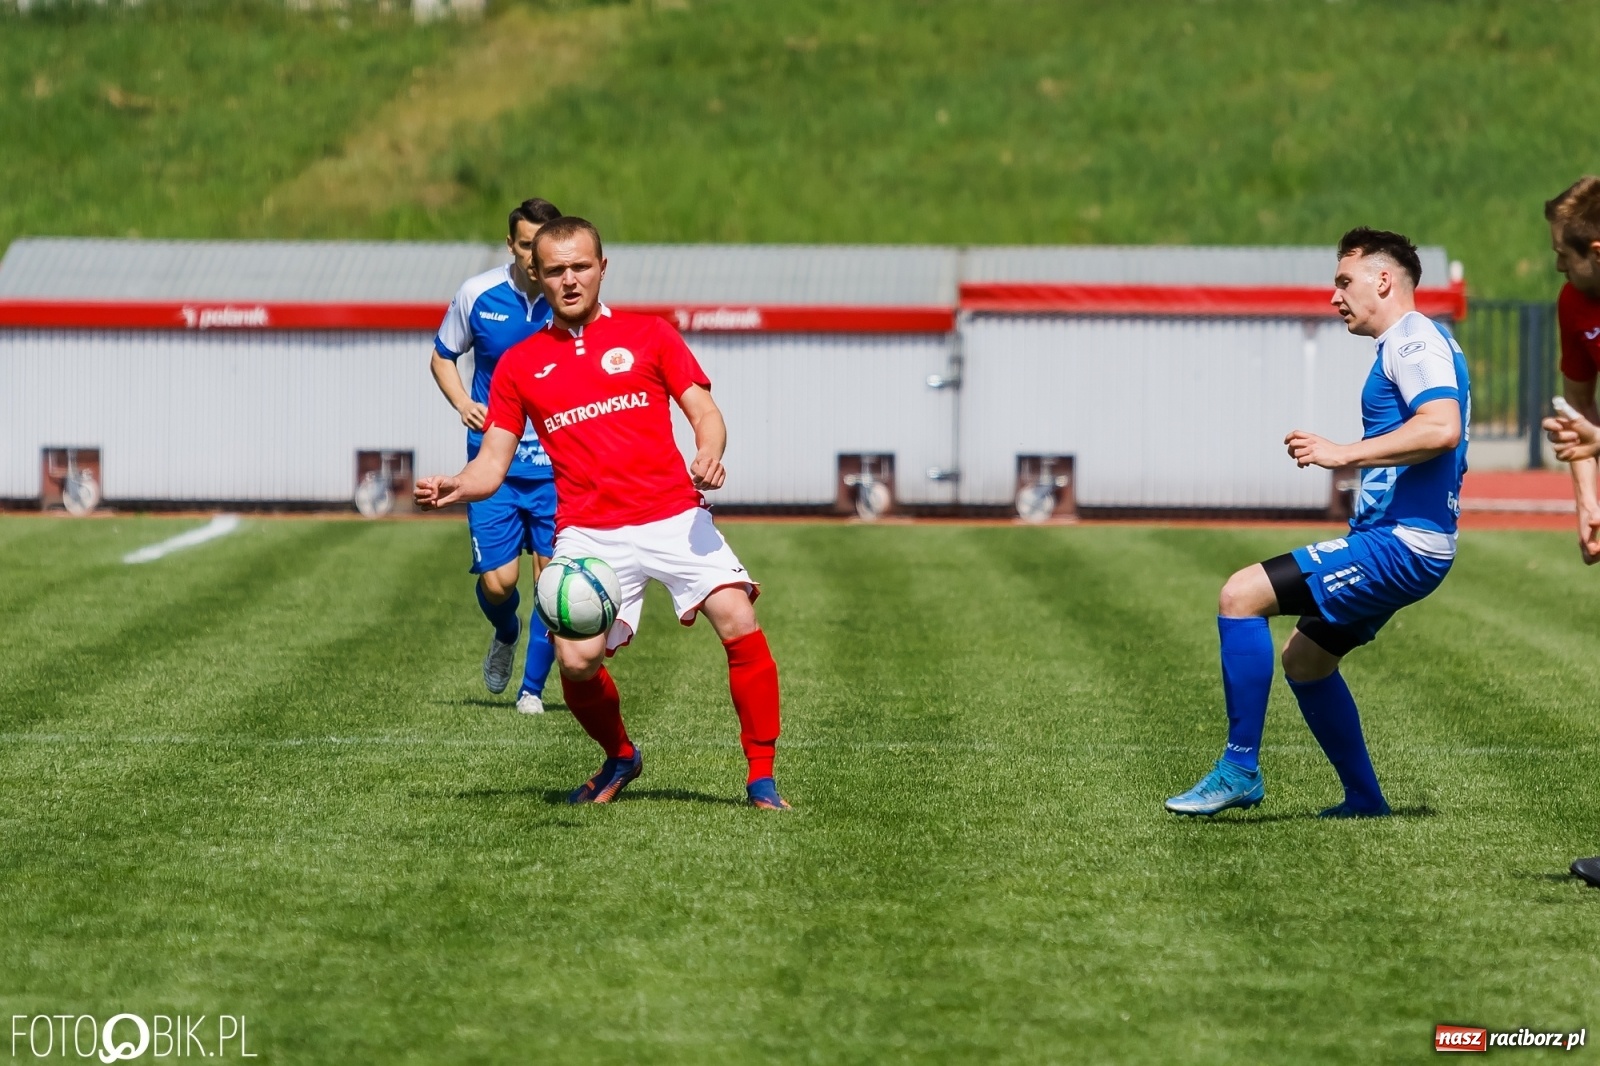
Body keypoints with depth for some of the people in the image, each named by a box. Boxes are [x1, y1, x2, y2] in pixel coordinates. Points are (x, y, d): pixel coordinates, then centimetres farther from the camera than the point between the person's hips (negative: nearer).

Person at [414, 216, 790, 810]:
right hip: (587, 532, 1)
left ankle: (762, 779, -5)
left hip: (672, 516, -1)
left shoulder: (649, 336, 11)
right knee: (576, 660, -18)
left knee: (740, 625, -20)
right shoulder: (519, 365, 13)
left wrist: (709, 455, -17)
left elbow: (704, 411, 6)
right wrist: (453, 488, -12)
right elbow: (491, 465, 10)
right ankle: (619, 759, 14)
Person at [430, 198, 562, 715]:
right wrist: (462, 402, -6)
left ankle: (533, 687, 17)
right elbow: (443, 356, 13)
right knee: (497, 581, -6)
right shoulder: (477, 294, -3)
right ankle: (506, 634, 30)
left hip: (558, 465, 0)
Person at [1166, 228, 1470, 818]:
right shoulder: (1411, 343, 21)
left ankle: (1239, 769, -12)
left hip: (1398, 545, -11)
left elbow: (1442, 427, -28)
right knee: (1304, 658, 22)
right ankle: (1364, 800, 26)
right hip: (1402, 543, 11)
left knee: (1240, 595, -17)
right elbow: (1451, 451, 30)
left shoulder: (1412, 339, -11)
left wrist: (1343, 454, -26)